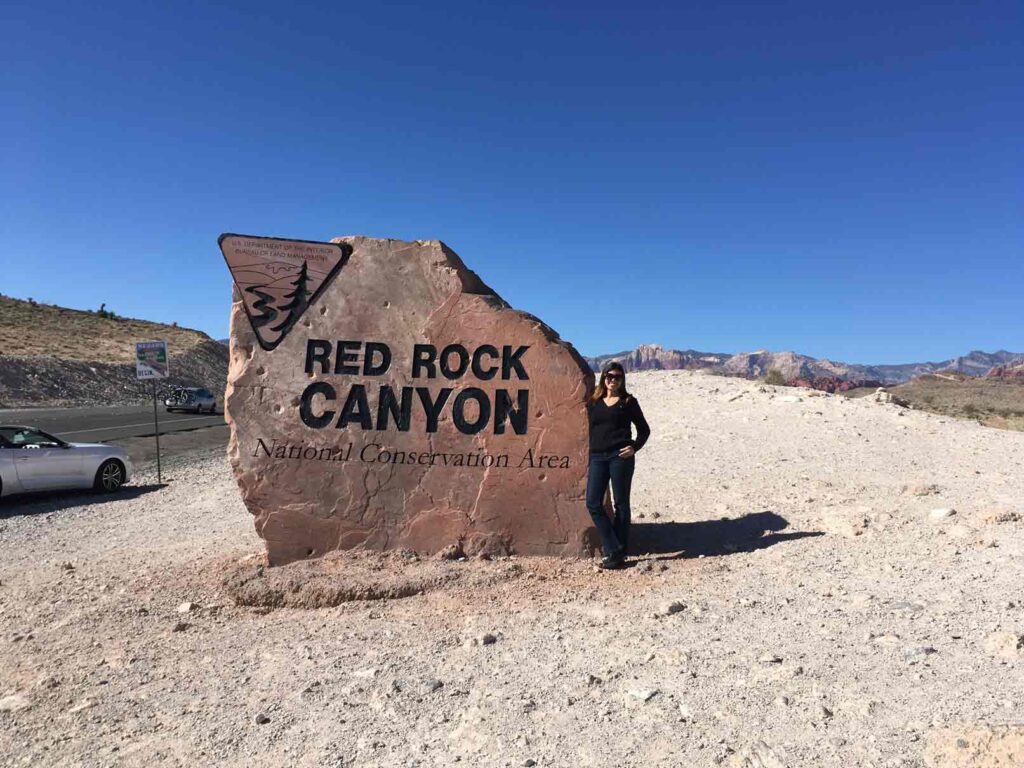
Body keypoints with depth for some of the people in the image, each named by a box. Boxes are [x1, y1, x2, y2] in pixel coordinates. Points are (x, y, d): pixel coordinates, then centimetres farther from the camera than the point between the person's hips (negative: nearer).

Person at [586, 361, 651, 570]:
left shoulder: (628, 402, 5)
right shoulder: (593, 403, 15)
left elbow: (644, 429, 9)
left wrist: (635, 447, -9)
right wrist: (589, 463, 15)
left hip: (620, 456, -4)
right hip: (598, 457, 4)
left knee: (621, 504, 3)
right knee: (593, 503, -4)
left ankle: (619, 553, 12)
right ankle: (613, 549, 6)